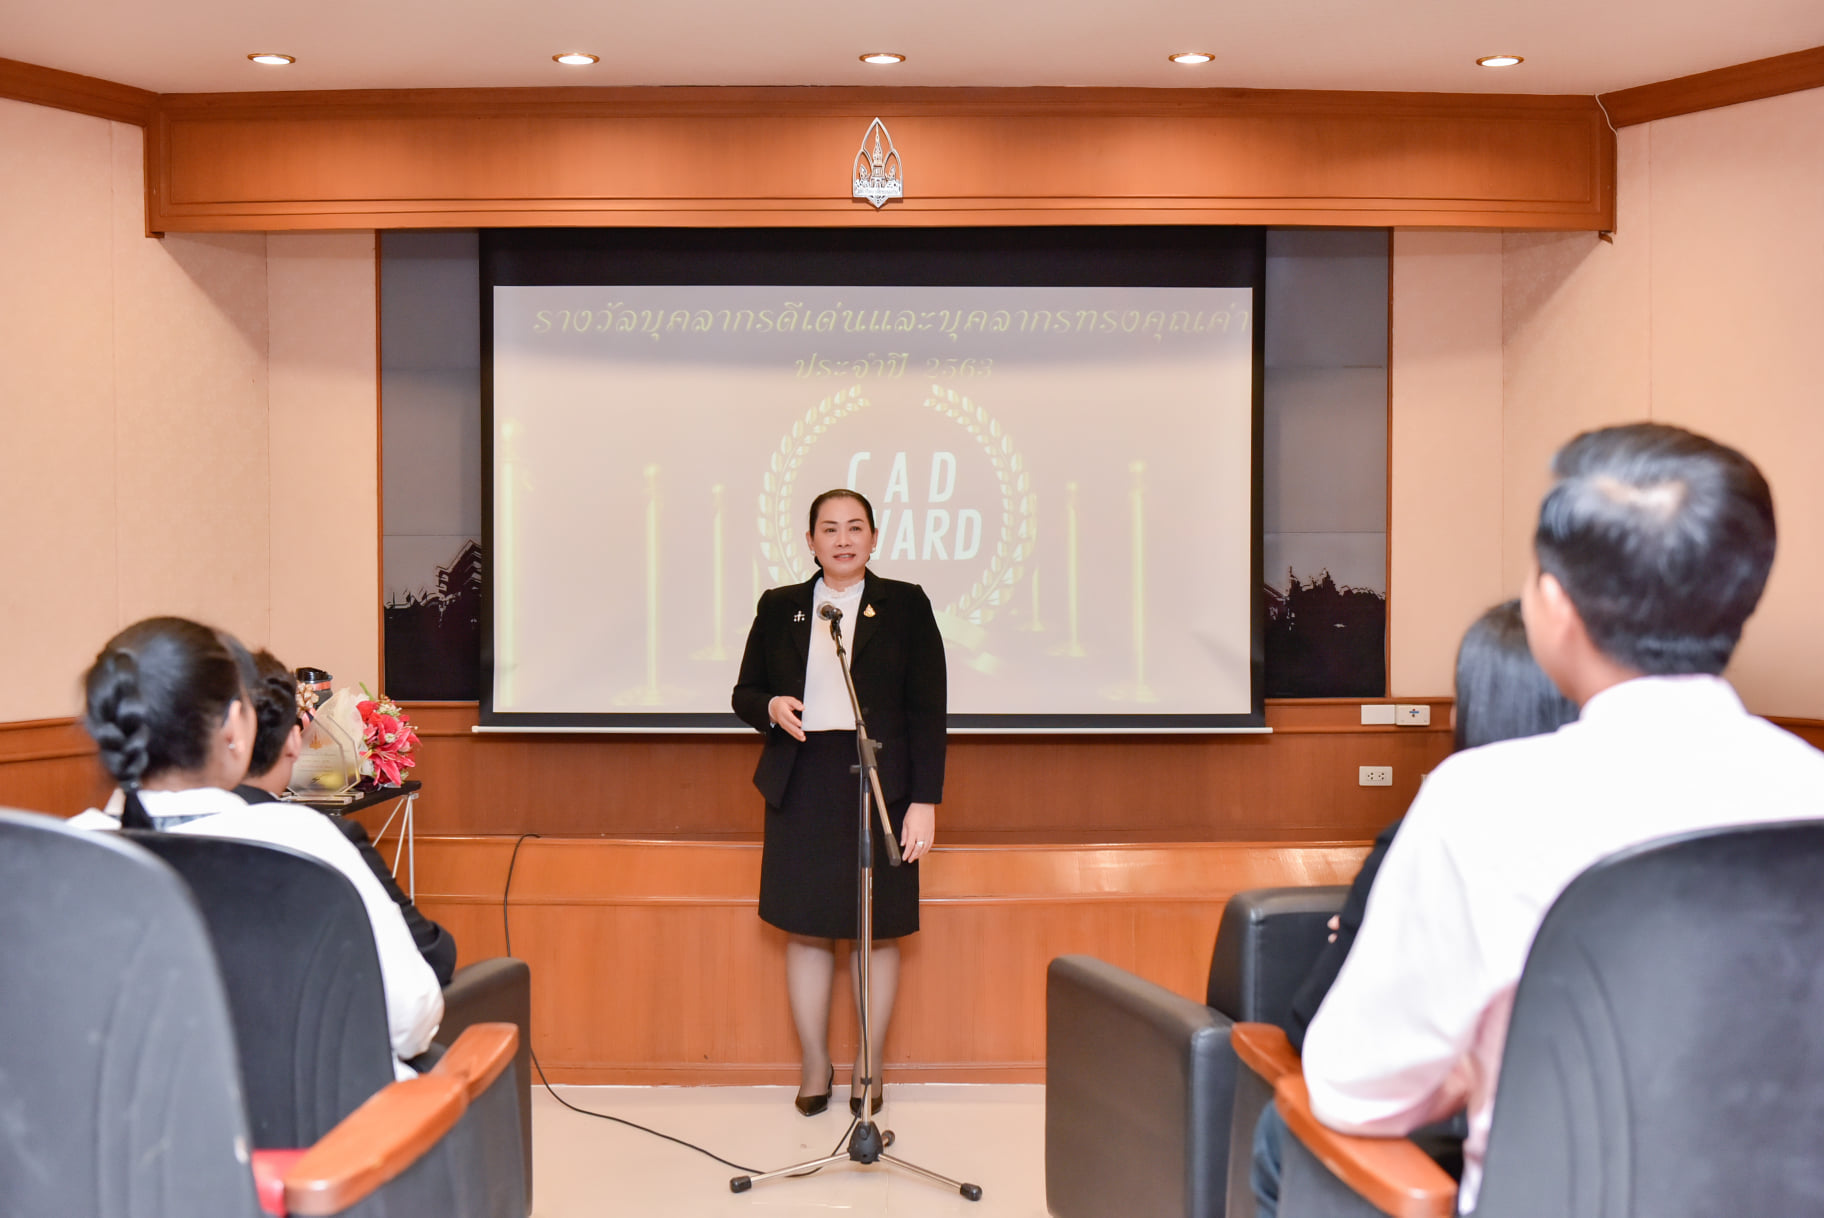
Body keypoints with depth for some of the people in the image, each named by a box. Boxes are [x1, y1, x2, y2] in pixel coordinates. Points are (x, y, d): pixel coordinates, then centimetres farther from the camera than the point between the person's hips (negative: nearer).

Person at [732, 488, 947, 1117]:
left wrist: (925, 800, -6)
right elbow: (744, 691, 14)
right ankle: (814, 1066, 21)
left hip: (881, 782, -1)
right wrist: (771, 707, -10)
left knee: (878, 931, 4)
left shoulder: (906, 606, 4)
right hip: (801, 783, 2)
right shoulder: (779, 607, 9)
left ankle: (868, 1067, 20)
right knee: (806, 929, 5)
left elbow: (927, 709, 0)